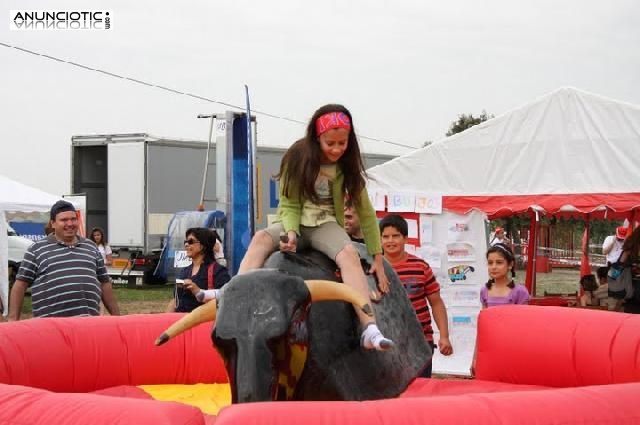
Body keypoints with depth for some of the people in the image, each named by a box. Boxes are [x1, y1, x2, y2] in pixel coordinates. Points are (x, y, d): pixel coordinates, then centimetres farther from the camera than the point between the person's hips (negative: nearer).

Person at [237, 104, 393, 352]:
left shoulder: (348, 165, -2)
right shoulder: (298, 157, -7)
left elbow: (366, 213, 1)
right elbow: (289, 205, -4)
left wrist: (378, 259, -1)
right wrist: (291, 233, -25)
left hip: (326, 225, 0)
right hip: (294, 222, 0)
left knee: (349, 253, -31)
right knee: (261, 239, -31)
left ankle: (370, 329, -43)